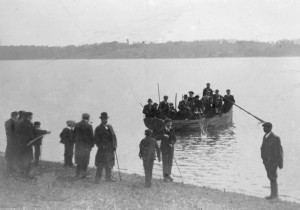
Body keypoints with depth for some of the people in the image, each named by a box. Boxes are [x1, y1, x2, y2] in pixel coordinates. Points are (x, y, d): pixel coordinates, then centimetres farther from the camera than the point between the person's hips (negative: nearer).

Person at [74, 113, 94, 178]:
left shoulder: (76, 125, 0)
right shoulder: (89, 126, -12)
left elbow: (74, 135, 4)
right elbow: (91, 136, -10)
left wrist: (76, 142, 12)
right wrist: (92, 145, 1)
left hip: (78, 144, 4)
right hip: (86, 145, -4)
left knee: (79, 161, 14)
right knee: (85, 161, 5)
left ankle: (78, 174, 19)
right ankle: (82, 174, 5)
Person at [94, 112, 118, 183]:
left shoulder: (110, 127, 14)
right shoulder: (98, 128, -3)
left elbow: (114, 136, 14)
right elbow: (96, 140, -7)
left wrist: (115, 145, 3)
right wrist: (101, 146, -17)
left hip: (110, 149, 6)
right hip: (102, 149, -6)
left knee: (109, 164, 11)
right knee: (100, 164, -5)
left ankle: (108, 177, 21)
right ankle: (98, 178, 2)